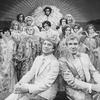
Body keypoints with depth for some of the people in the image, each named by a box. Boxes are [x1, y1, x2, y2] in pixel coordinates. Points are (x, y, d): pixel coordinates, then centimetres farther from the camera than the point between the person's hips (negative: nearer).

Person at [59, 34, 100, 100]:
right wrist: (92, 86, -18)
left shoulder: (85, 56, 12)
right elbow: (71, 81, -11)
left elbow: (93, 72, 10)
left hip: (91, 89, 5)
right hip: (75, 90, -5)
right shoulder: (62, 61, -5)